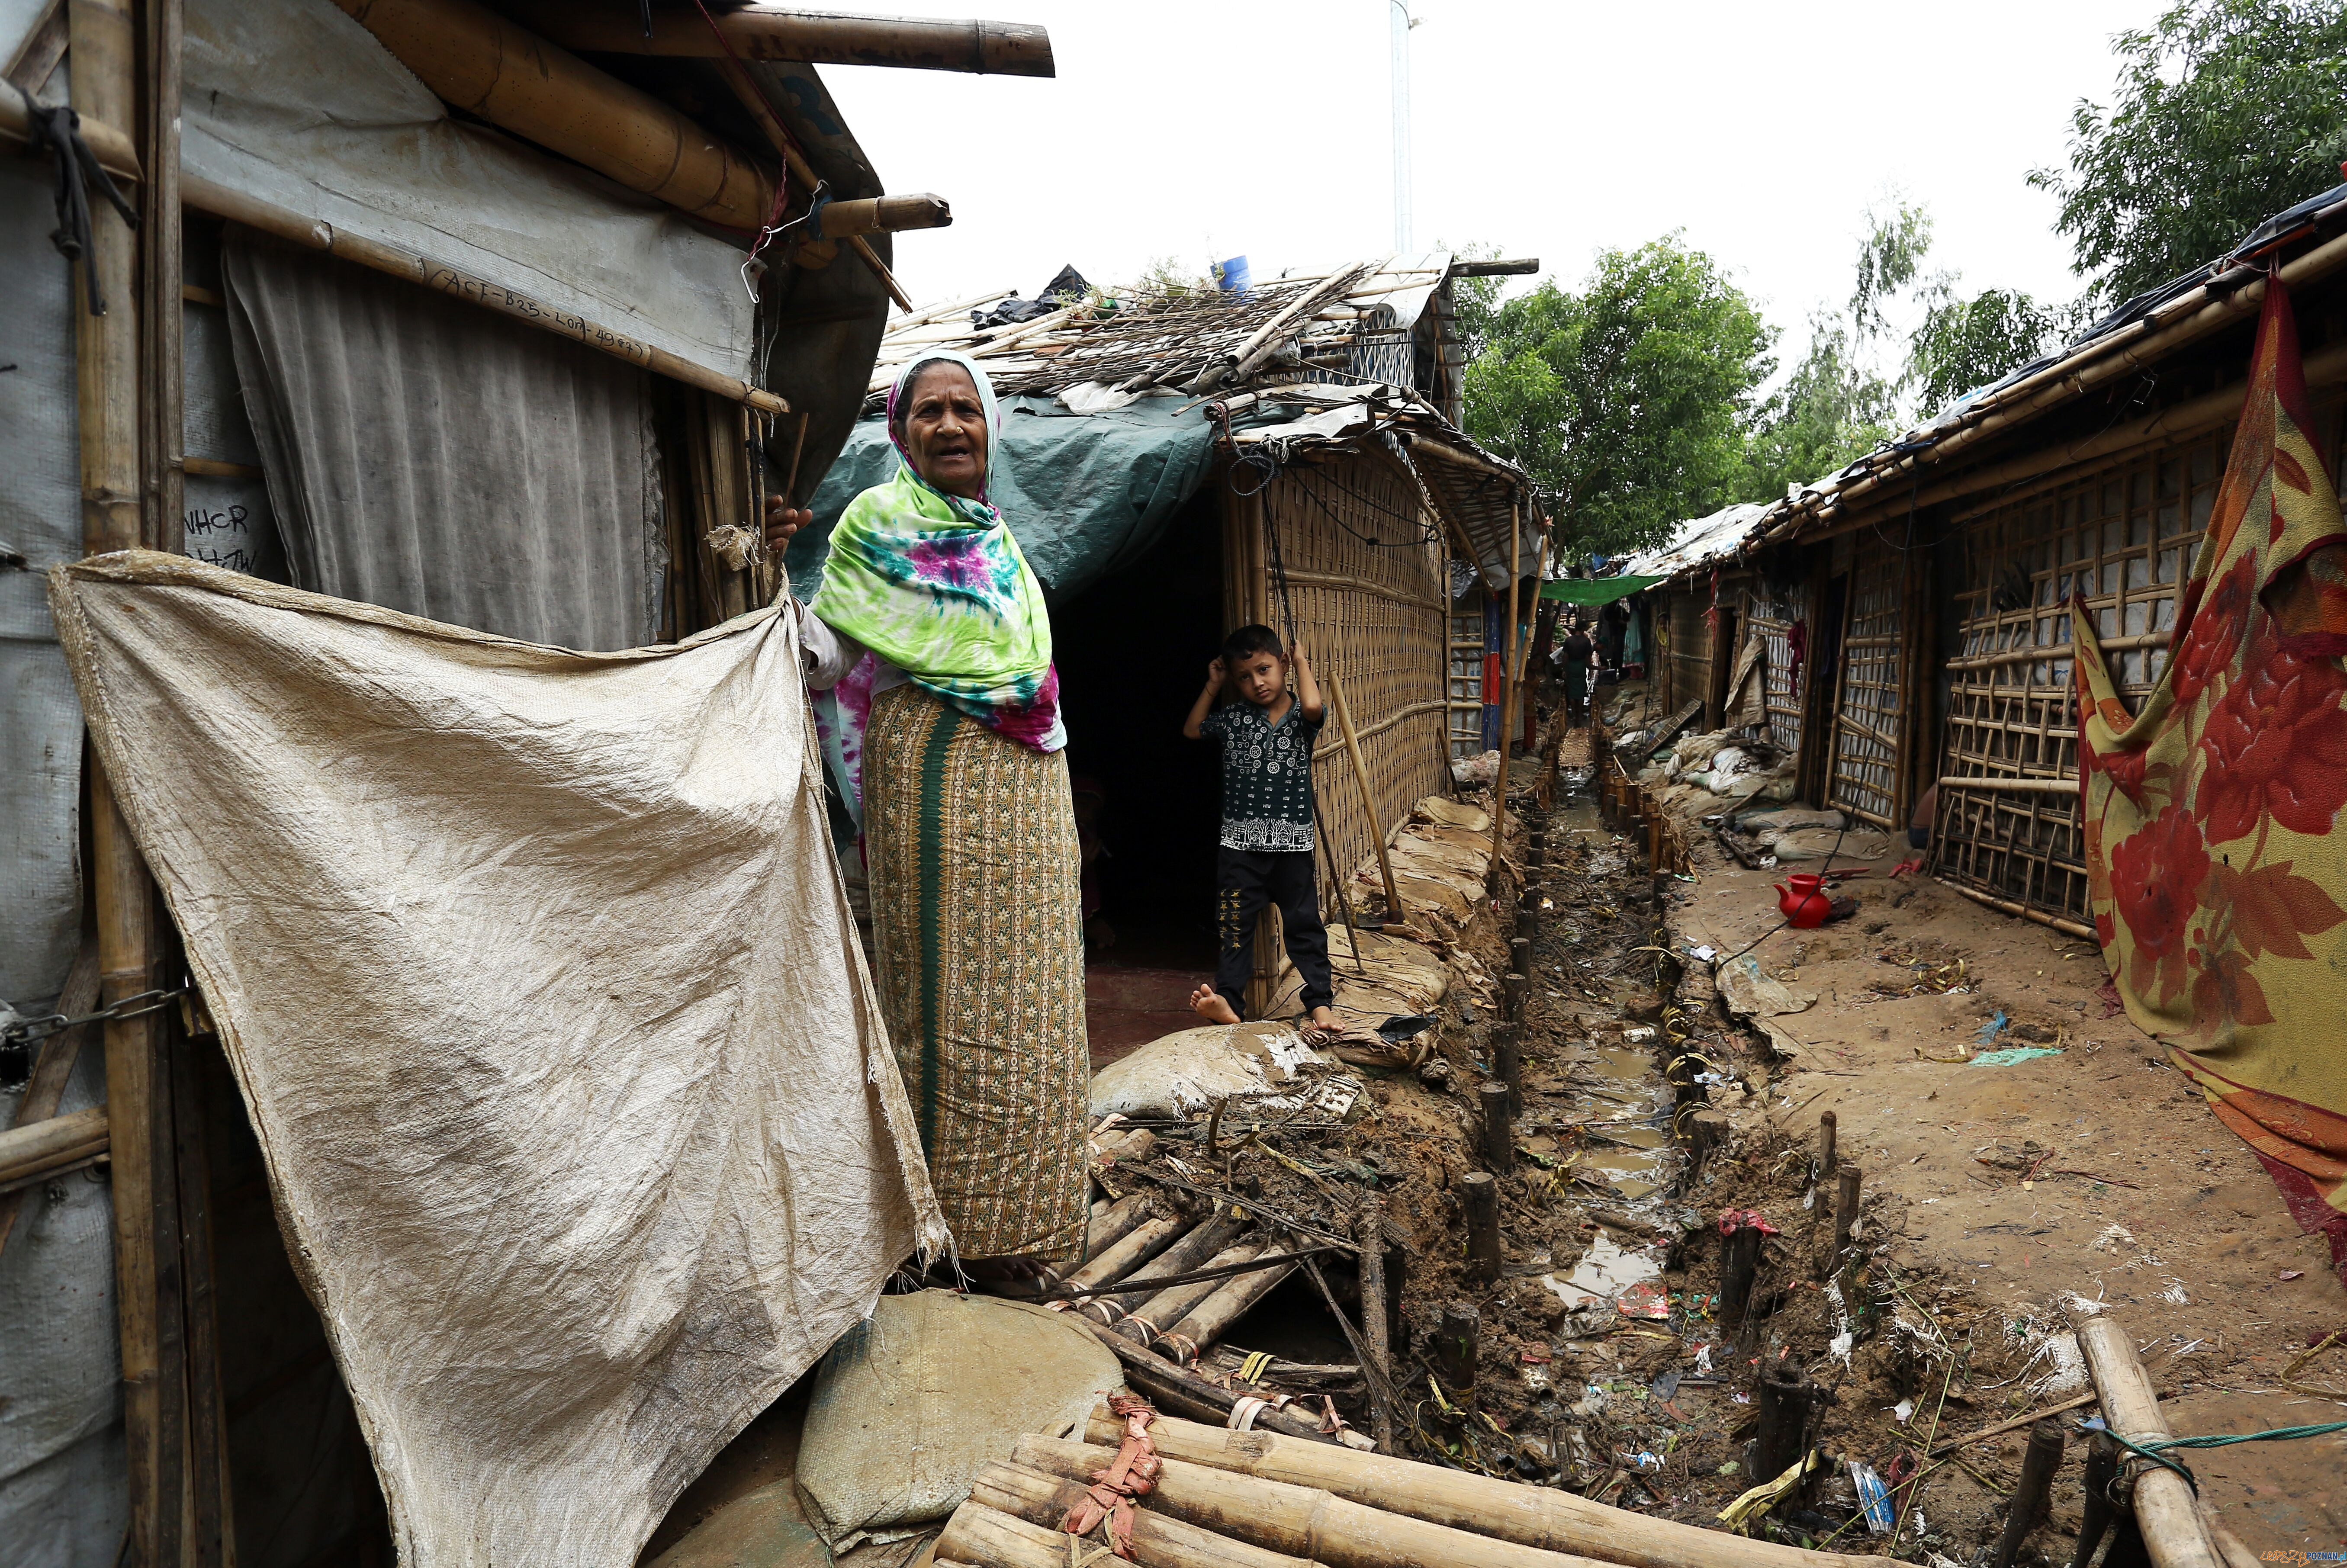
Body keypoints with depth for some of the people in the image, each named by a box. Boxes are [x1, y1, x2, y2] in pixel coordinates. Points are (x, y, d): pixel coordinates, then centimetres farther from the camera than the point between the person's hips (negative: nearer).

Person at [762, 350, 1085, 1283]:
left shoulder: (993, 534, 19)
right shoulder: (881, 521, -3)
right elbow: (829, 653, -10)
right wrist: (771, 570, -27)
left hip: (1022, 792, 8)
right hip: (935, 778, -8)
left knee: (1014, 994, 13)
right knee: (954, 996, -2)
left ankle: (1008, 1196, 28)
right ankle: (962, 1223, 11)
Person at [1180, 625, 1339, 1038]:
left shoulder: (1300, 716, -2)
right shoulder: (1233, 717, 6)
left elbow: (1312, 706, -26)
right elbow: (1192, 730, 19)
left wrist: (1302, 662, -9)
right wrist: (1213, 686, 11)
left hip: (1292, 842, -2)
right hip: (1240, 843, 2)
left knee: (1304, 925, 5)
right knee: (1234, 925, 1)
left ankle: (1320, 1003, 9)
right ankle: (1227, 1000, -1)